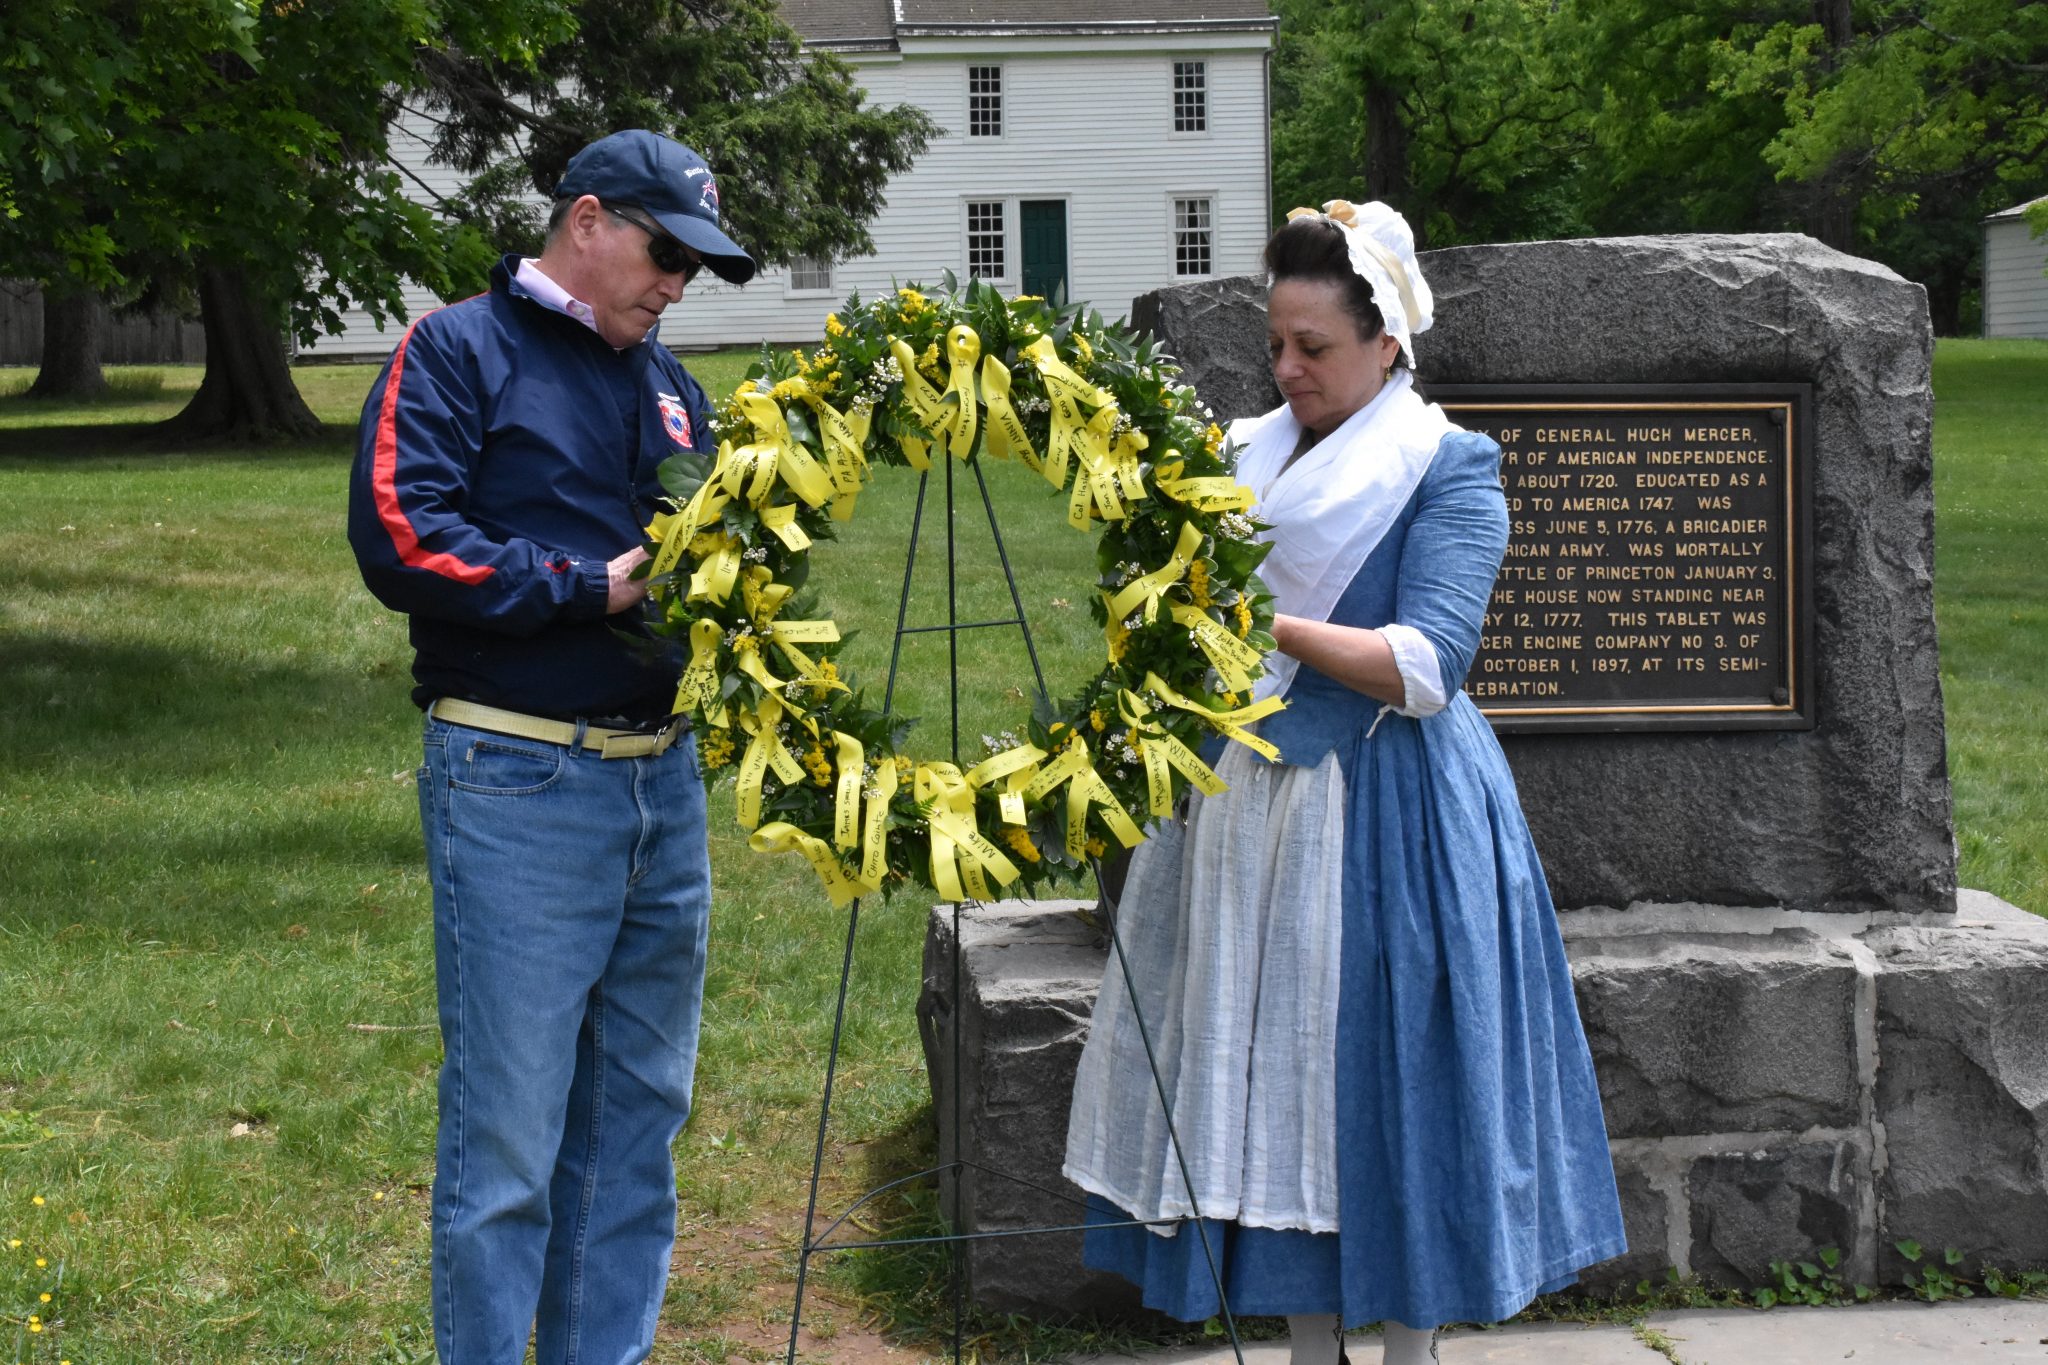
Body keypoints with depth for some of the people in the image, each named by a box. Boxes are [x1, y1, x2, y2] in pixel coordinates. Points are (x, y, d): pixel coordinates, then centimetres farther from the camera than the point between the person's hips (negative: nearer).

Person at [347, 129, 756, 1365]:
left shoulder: (666, 382, 17)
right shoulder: (457, 354, -4)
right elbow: (400, 539, -17)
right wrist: (595, 586, -16)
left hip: (663, 777, 8)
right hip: (518, 786, -7)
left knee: (639, 1111, 13)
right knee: (509, 1133, -5)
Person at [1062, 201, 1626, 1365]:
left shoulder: (1449, 469, -7)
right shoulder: (1252, 454, 10)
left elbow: (1426, 665, -17)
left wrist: (1272, 623, -24)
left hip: (1387, 818, -6)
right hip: (1251, 796, 6)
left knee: (1387, 1079, 0)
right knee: (1276, 1079, 9)